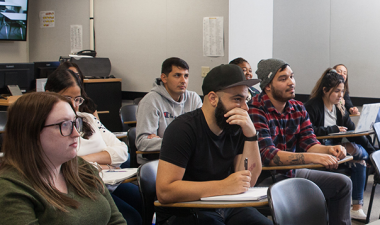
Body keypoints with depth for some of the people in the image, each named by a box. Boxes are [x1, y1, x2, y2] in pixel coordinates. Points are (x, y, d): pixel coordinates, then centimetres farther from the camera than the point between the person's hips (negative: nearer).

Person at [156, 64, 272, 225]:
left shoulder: (236, 129, 4)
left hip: (225, 207, 6)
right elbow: (164, 192, -24)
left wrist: (251, 134, -12)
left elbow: (248, 182, -2)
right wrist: (224, 186, -24)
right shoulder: (183, 129, -16)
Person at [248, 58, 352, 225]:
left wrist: (329, 149, -23)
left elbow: (309, 144, 2)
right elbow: (268, 155, -29)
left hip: (293, 172, 8)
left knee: (342, 183, 6)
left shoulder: (298, 108, 6)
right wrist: (313, 158, -37)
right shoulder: (255, 111, -20)